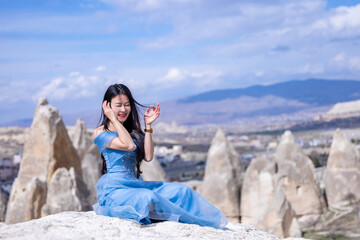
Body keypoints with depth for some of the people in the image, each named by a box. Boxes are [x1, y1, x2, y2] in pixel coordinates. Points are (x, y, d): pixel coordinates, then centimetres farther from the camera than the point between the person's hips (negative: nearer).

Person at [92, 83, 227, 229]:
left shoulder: (133, 131, 18)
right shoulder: (100, 133, -3)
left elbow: (148, 157, 3)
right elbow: (129, 145, -19)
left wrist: (148, 126, 1)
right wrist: (113, 119, -11)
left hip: (136, 185, 7)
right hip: (114, 190, -7)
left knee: (181, 190, -7)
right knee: (147, 197, -36)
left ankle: (212, 222, -12)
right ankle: (194, 221, -28)